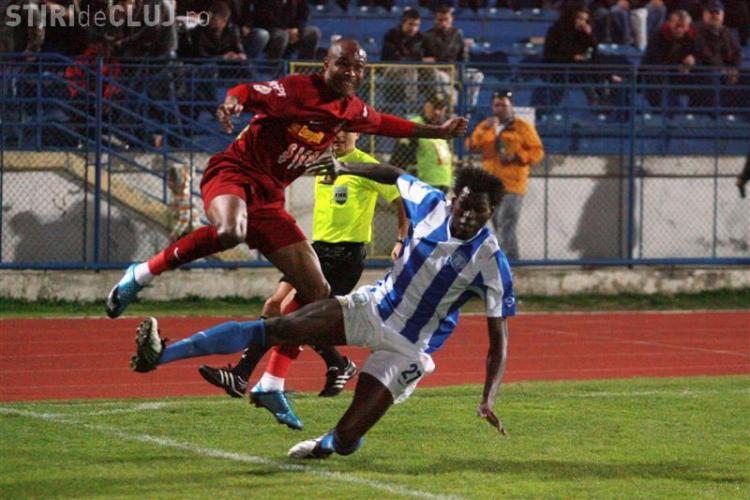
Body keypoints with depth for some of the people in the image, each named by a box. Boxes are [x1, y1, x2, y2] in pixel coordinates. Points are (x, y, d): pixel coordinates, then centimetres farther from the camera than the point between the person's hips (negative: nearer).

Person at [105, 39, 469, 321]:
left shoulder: (352, 111, 13)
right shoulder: (299, 89, -9)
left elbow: (384, 124, 33)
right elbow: (248, 92, -20)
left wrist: (436, 131, 38)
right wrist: (232, 101, -42)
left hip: (269, 197, 8)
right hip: (234, 172, -8)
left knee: (316, 291, 2)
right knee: (230, 233, -42)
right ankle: (143, 274, -20)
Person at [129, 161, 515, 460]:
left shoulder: (490, 261, -21)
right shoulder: (433, 206, -9)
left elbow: (498, 337, -19)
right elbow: (395, 176, 13)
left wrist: (488, 399, -30)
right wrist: (344, 168, 19)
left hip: (408, 348, -4)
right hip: (372, 307, 4)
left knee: (345, 440, -14)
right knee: (276, 329, -15)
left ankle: (324, 446, 28)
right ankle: (160, 353, -22)